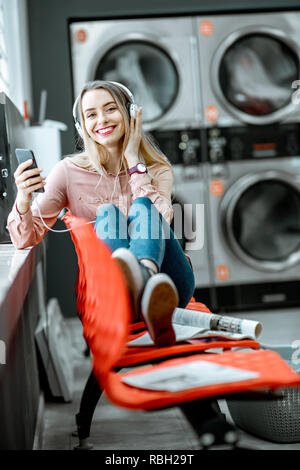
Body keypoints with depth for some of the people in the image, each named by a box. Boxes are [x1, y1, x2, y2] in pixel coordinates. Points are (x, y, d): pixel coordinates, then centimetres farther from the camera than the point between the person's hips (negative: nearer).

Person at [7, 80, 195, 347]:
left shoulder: (158, 170, 9)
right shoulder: (70, 171, 8)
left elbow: (159, 220, -12)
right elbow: (25, 240, 2)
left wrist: (133, 160, -5)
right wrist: (23, 201, -19)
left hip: (172, 284, 1)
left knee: (143, 206, -23)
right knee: (107, 212, -24)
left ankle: (145, 274, -60)